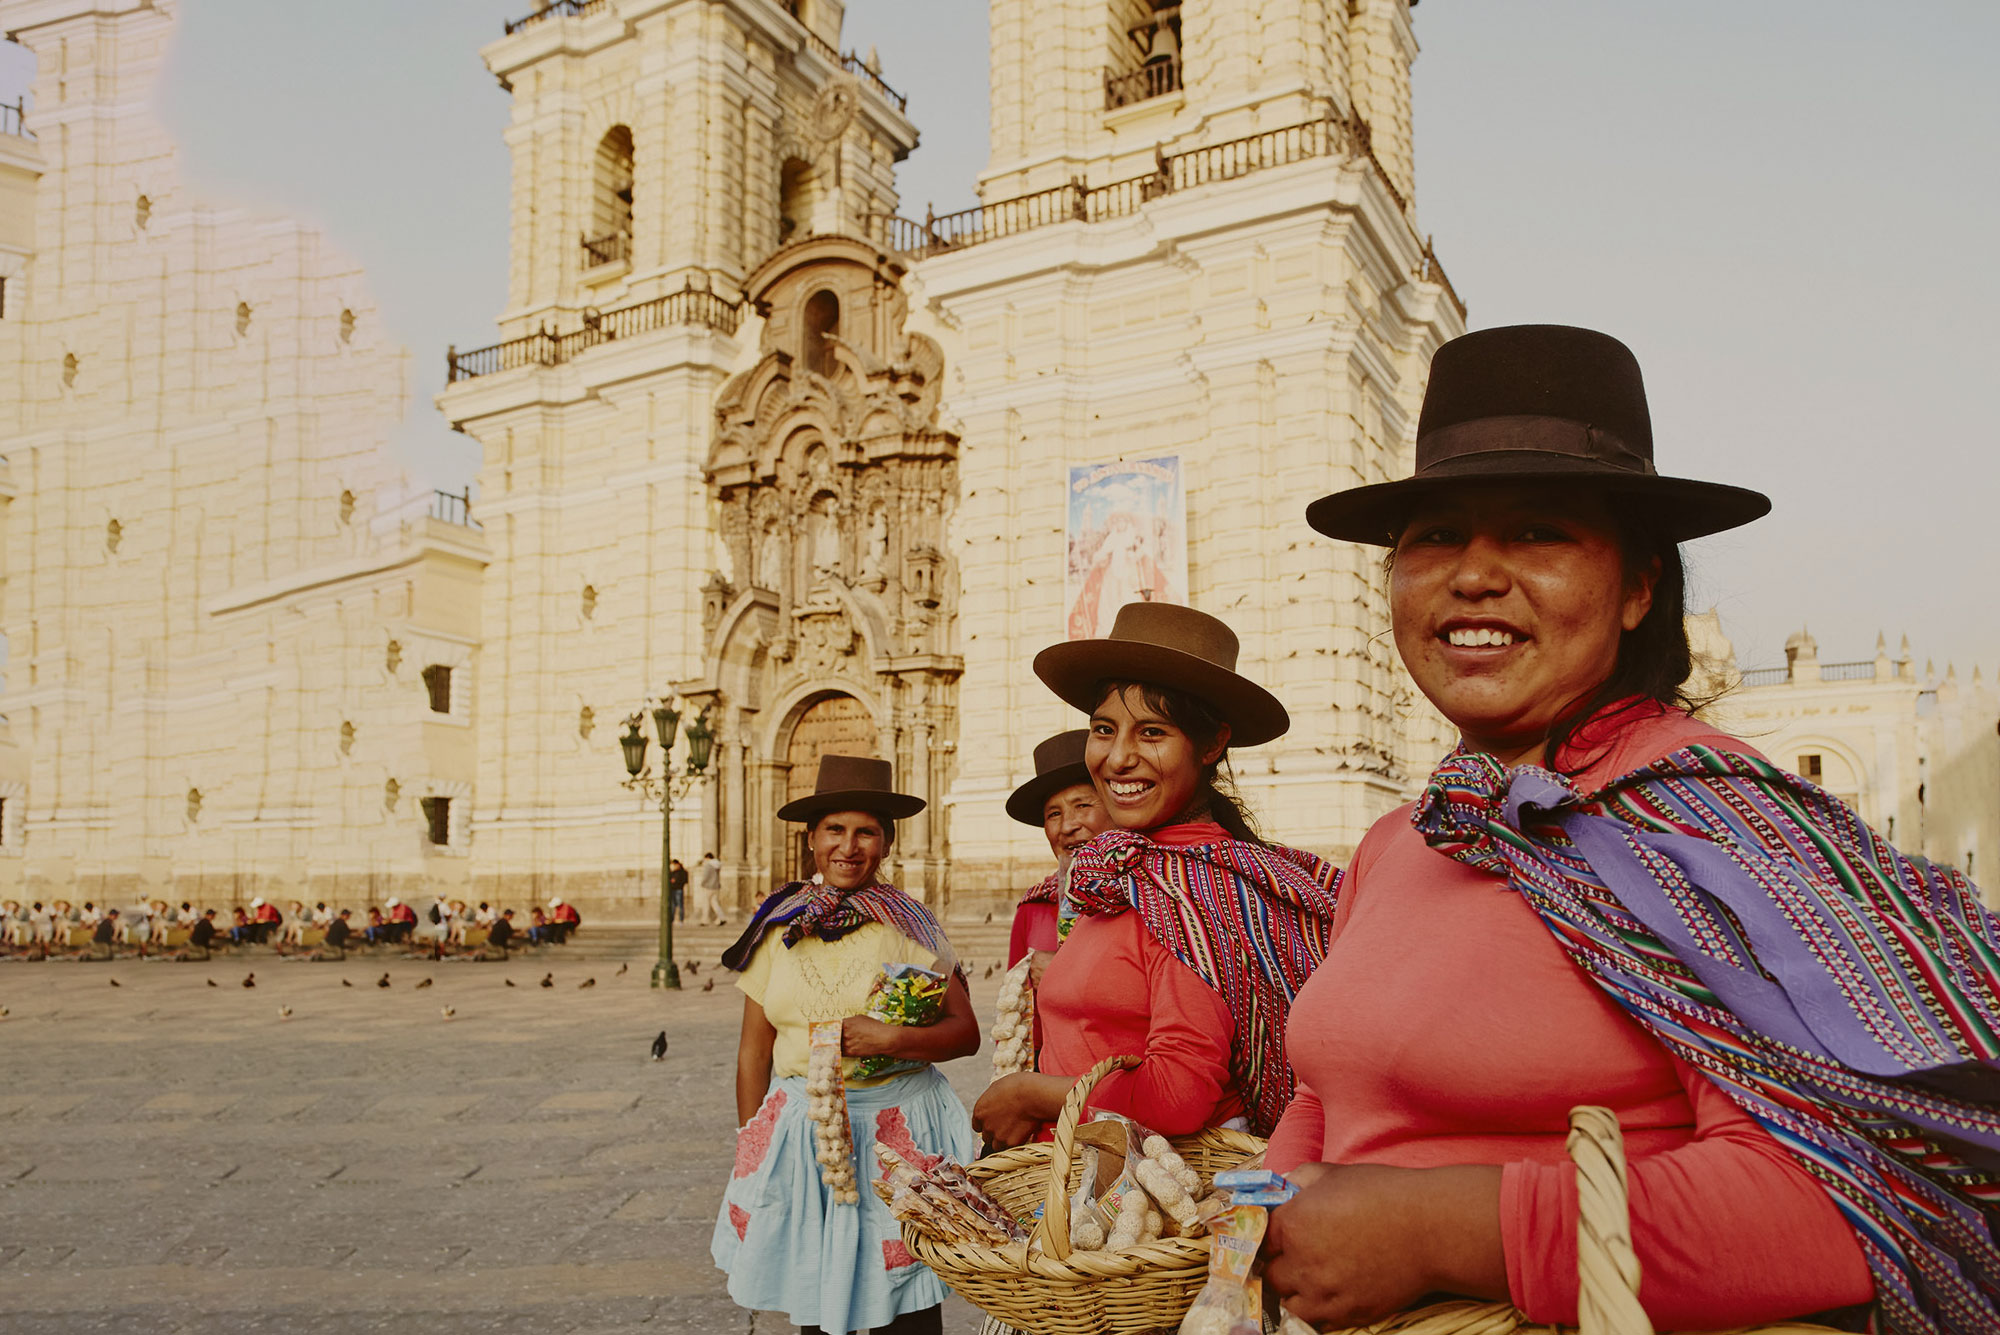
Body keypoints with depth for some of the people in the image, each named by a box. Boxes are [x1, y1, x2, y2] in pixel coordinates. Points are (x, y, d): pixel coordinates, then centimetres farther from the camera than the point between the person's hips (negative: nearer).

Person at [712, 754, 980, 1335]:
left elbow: (965, 1032, -4)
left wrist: (891, 1038, -19)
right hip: (800, 1130, 2)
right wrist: (750, 1152, 7)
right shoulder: (778, 931, 3)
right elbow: (754, 1052, 8)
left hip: (897, 1130, -2)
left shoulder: (911, 928, -3)